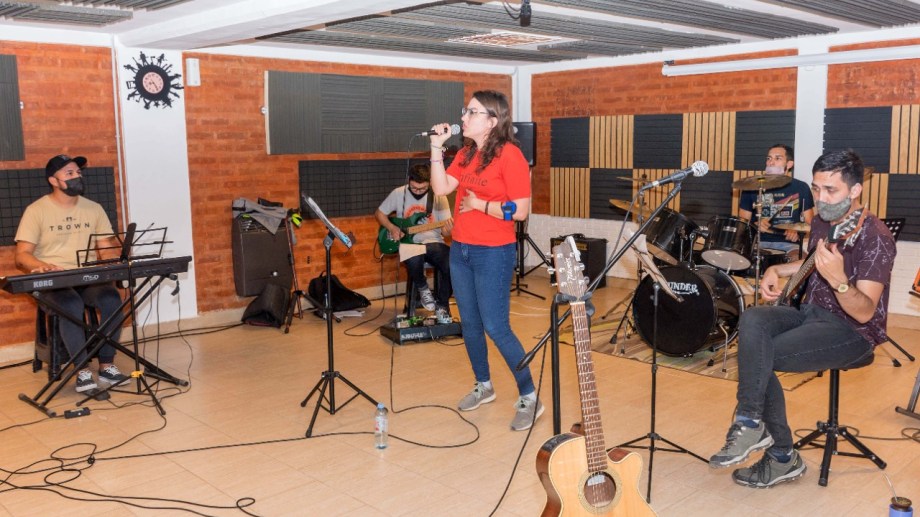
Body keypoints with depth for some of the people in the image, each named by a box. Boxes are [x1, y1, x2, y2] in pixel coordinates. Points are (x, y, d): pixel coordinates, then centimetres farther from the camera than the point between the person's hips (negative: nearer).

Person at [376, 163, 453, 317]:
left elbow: (445, 232, -1)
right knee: (414, 257, -38)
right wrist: (392, 228, -6)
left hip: (433, 243, 1)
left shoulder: (439, 197, -2)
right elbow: (380, 213, 13)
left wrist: (447, 229, -26)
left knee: (451, 262, -30)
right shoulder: (399, 193, 0)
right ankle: (422, 288, -4)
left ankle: (442, 305, -5)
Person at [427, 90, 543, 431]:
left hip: (493, 253, -7)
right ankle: (483, 386, 32)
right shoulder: (466, 153, 9)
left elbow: (520, 211, -18)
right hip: (460, 250, 8)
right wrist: (437, 148, -2)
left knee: (495, 327, -6)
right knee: (469, 323, 14)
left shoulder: (509, 155, -14)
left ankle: (529, 399, 7)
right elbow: (441, 188, 2)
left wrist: (478, 204, -15)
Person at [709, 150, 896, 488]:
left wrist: (838, 280, -43)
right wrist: (777, 270, 7)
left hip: (853, 331, -7)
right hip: (811, 311, 7)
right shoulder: (822, 222, 5)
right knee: (752, 322, -23)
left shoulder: (876, 238, -19)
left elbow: (865, 312, -24)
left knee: (759, 358, -27)